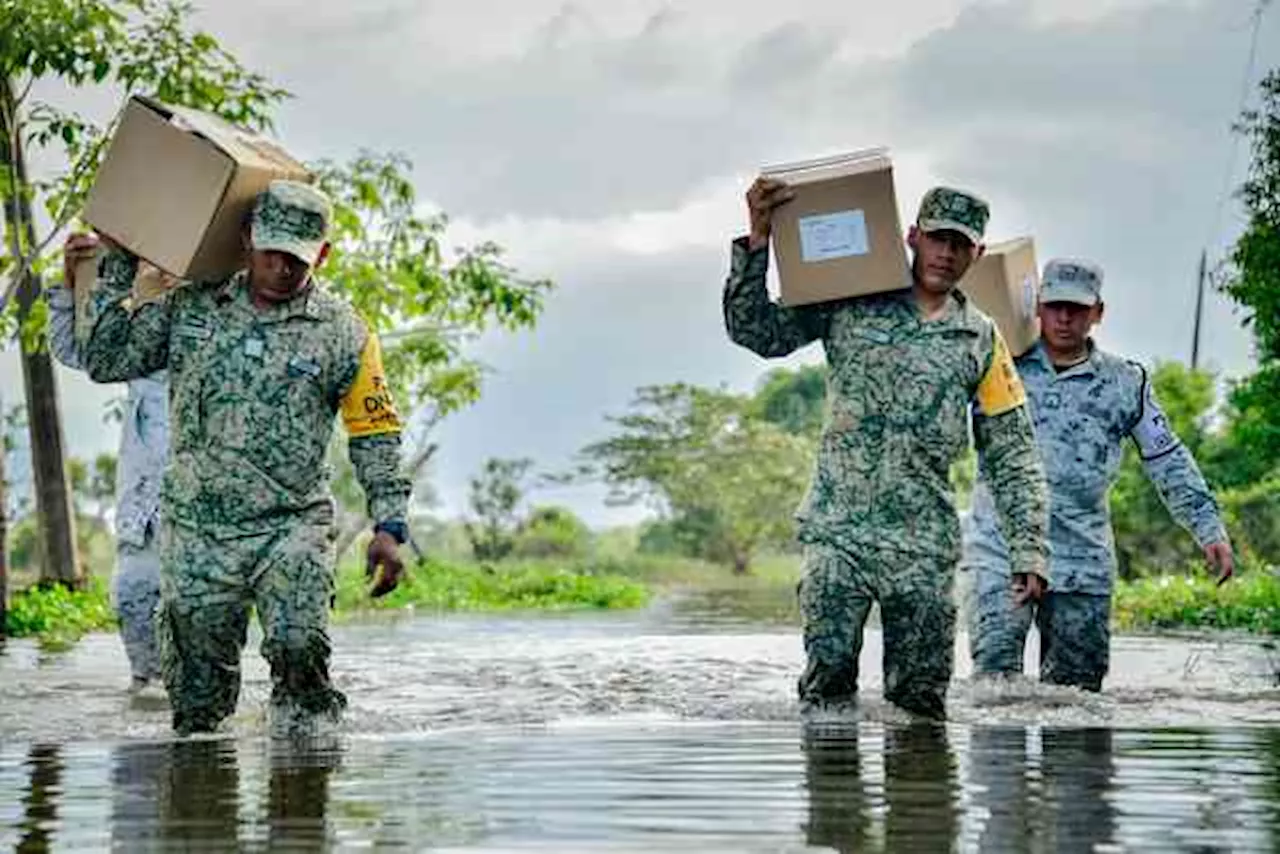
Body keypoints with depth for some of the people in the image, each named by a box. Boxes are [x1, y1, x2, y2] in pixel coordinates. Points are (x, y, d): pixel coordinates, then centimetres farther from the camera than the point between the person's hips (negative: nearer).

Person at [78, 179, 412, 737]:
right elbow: (105, 362, 8)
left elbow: (375, 435, 5)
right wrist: (118, 268, 4)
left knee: (299, 652, -23)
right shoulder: (190, 309, 6)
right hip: (195, 533, 2)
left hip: (291, 529, -2)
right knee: (197, 697, 4)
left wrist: (388, 527, -2)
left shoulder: (343, 333, 1)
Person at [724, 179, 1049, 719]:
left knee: (920, 703, 3)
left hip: (924, 547, 2)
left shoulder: (981, 341, 11)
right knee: (827, 684, -7)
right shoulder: (849, 306, 6)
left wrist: (1030, 551, 4)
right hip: (837, 532, -2)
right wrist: (758, 240, -8)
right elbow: (754, 331, 3)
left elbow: (1014, 458, 12)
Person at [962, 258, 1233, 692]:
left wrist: (1209, 529, 9)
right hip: (1000, 553, -2)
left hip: (1083, 564, 2)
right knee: (995, 674, -14)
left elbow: (1169, 463, 15)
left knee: (1077, 686, 2)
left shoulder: (1124, 384, 11)